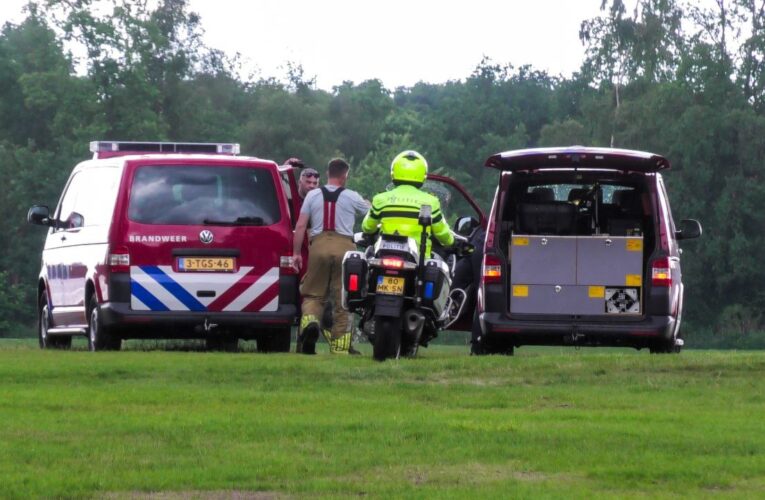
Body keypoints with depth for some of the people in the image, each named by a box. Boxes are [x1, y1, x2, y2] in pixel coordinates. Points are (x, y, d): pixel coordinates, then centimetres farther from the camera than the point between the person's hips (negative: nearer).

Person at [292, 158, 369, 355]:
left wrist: (296, 252, 9)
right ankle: (339, 346, 2)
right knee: (342, 298, 4)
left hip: (319, 244, 1)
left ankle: (310, 321, -23)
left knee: (313, 294, 9)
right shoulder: (351, 197, 3)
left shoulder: (313, 195, 7)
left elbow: (300, 226, 4)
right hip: (344, 246, -1)